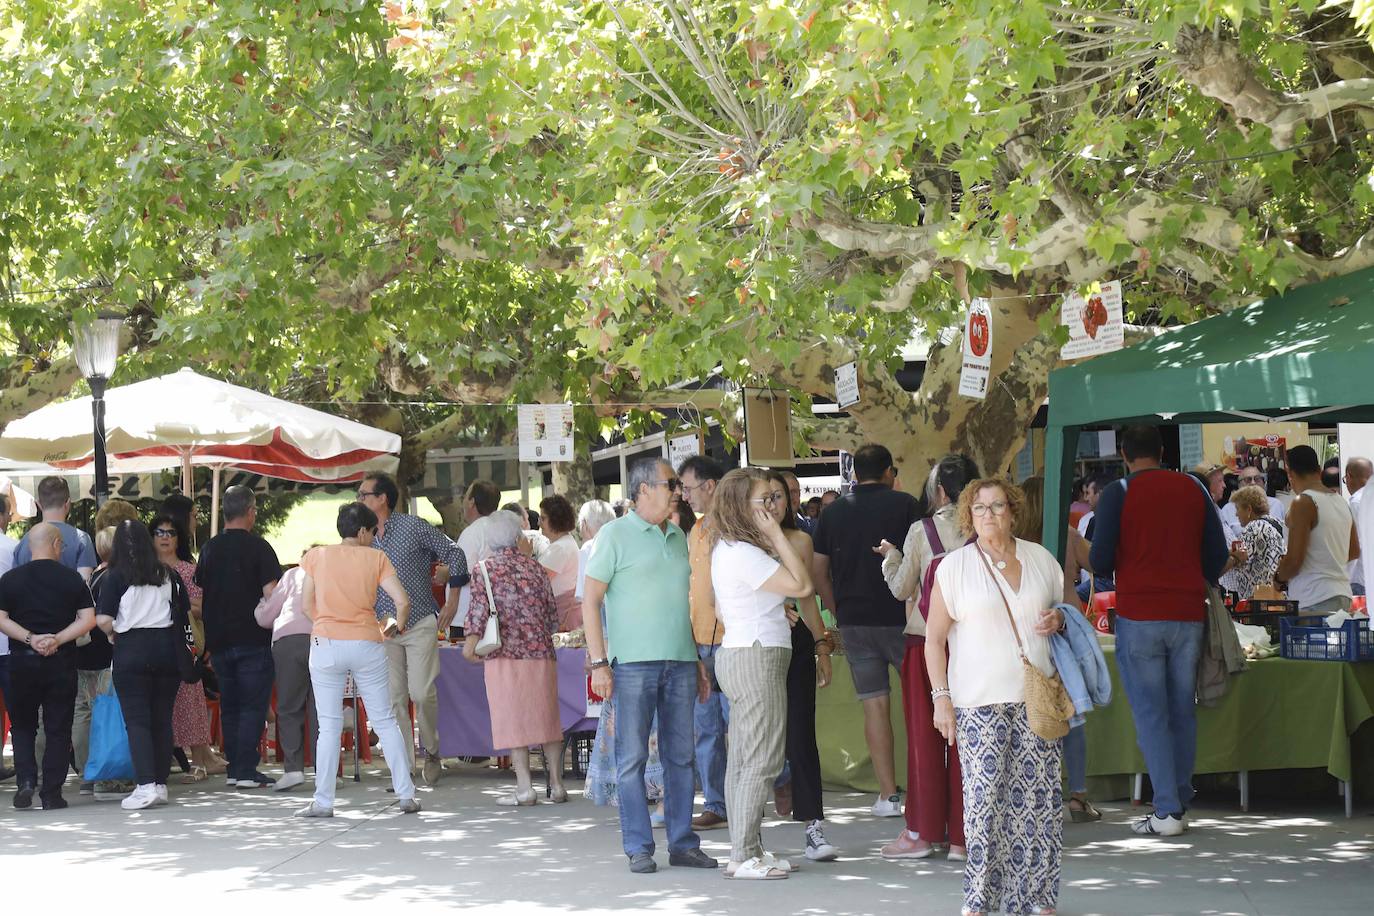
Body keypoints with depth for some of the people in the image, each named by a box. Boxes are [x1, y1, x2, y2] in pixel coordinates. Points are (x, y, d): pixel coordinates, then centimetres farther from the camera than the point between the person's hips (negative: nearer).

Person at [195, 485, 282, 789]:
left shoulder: (210, 548, 7)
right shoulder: (258, 547, -9)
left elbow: (200, 591, 12)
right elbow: (271, 593, -15)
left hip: (218, 639, 5)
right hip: (253, 639, -5)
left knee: (229, 706, 13)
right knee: (253, 706, -2)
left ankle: (234, 768, 14)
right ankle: (246, 771, -7)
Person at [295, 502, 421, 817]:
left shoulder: (316, 556, 4)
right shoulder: (376, 558, 1)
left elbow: (306, 604, 4)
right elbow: (402, 601, -5)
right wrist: (397, 626, 13)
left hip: (326, 645, 0)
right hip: (366, 646, 0)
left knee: (329, 726, 4)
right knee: (385, 722, 9)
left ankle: (323, 801, 2)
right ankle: (406, 794, 8)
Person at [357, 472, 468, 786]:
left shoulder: (414, 527, -5)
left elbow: (453, 554, 1)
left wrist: (452, 601, -1)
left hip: (420, 623, -4)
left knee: (421, 693, -11)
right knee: (394, 699, -1)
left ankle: (432, 752, 12)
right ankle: (404, 768, 2)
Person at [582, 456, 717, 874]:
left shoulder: (678, 537, 16)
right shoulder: (616, 534, -2)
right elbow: (590, 600, -4)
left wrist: (698, 661, 18)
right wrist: (598, 662, -12)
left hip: (680, 662, 6)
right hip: (634, 663, -6)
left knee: (680, 756, 7)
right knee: (633, 757, -2)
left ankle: (682, 843, 13)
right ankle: (639, 848, 3)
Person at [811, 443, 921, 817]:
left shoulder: (832, 513, 7)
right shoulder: (904, 505, -3)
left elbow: (817, 570, 9)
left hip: (854, 620, 3)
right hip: (900, 617, -3)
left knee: (875, 705, 4)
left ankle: (888, 795, 3)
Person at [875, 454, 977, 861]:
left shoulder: (922, 531, -9)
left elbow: (901, 588, -1)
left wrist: (890, 555, 16)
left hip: (925, 642, -2)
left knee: (925, 736, 6)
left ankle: (922, 831, 10)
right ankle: (962, 835, 9)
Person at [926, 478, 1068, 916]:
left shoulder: (1040, 559, 9)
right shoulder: (954, 567, -1)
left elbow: (1065, 610, 24)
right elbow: (934, 638, 0)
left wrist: (1059, 620, 0)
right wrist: (941, 697, -7)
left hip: (1036, 698, 3)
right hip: (980, 703, -3)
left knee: (1039, 797, 2)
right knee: (984, 798, -7)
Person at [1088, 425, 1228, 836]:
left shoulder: (1118, 494, -4)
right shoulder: (1193, 490, 8)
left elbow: (1100, 561, -8)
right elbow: (1218, 555, 8)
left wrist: (1106, 568, 15)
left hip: (1139, 617, -4)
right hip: (1188, 616, 4)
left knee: (1151, 714, -1)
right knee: (1183, 712, 12)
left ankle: (1167, 811, -7)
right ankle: (1180, 803, 15)